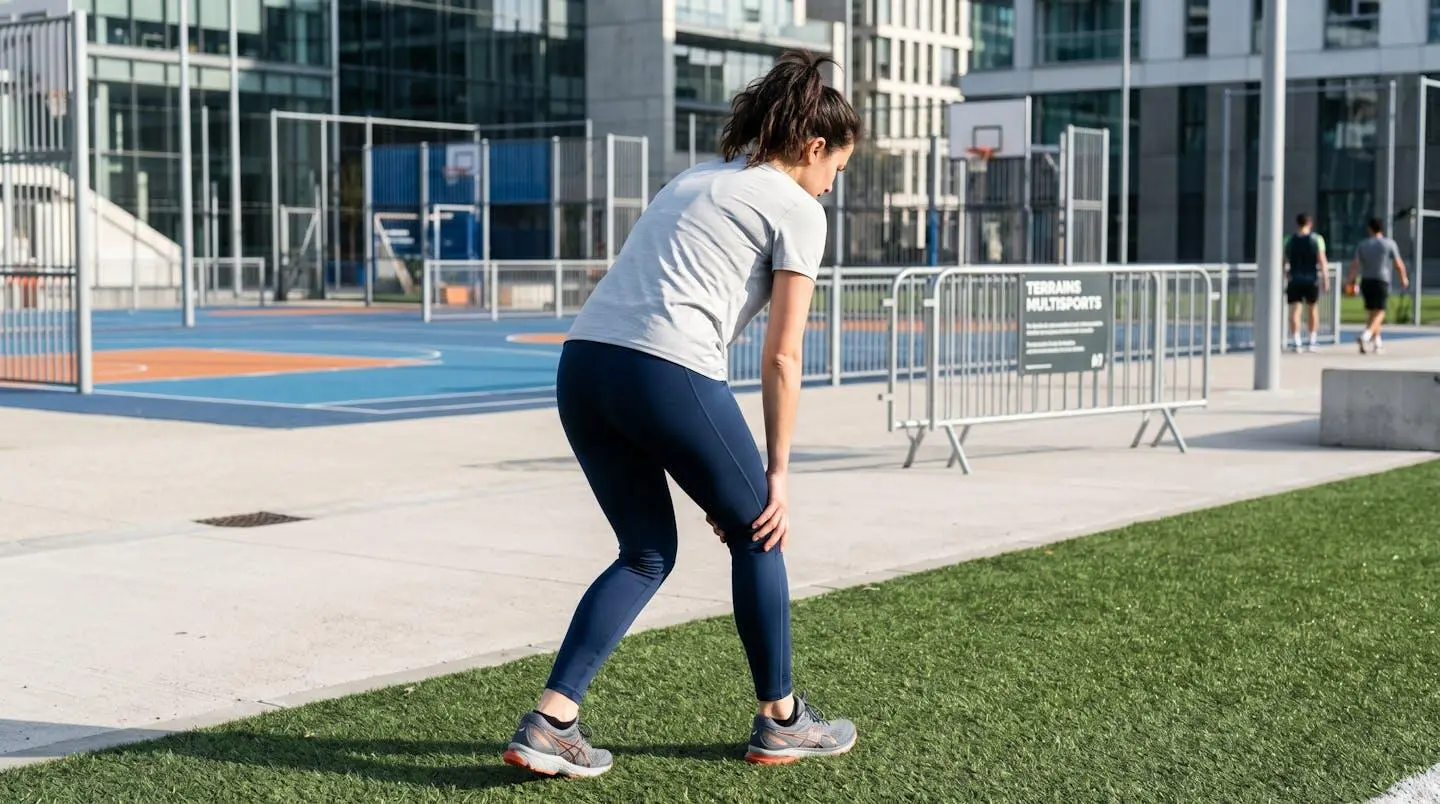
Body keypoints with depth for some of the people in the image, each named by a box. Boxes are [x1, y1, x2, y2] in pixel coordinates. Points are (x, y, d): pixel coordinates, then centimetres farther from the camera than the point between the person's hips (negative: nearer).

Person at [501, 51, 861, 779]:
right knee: (755, 534, 16)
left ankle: (548, 724, 10)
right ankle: (779, 720, 28)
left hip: (582, 363, 7)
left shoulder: (692, 181, 29)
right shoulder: (796, 208, 7)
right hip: (665, 373, -7)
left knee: (648, 552, 20)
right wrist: (777, 470, 12)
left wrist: (708, 468, 28)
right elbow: (782, 357, 3)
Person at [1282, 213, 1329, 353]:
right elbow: (1322, 261, -8)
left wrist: (1285, 276, 16)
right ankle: (1312, 342, 17)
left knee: (1294, 310, -1)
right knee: (1313, 309, 15)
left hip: (1294, 280, 0)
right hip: (1312, 279, 0)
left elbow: (1284, 262, 4)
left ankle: (1296, 342, -13)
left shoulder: (1289, 240, 2)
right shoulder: (1316, 239, -3)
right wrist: (1326, 280, -5)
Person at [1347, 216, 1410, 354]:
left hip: (1366, 281, 4)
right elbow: (1398, 264, -1)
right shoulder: (1389, 243, -1)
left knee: (1371, 312, 14)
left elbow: (1355, 264, -6)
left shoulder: (1362, 244, 5)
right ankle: (1365, 336, -28)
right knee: (1379, 313, -6)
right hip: (1382, 281, -4)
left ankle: (1377, 342, 19)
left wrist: (1350, 280, -6)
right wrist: (1403, 278, 14)